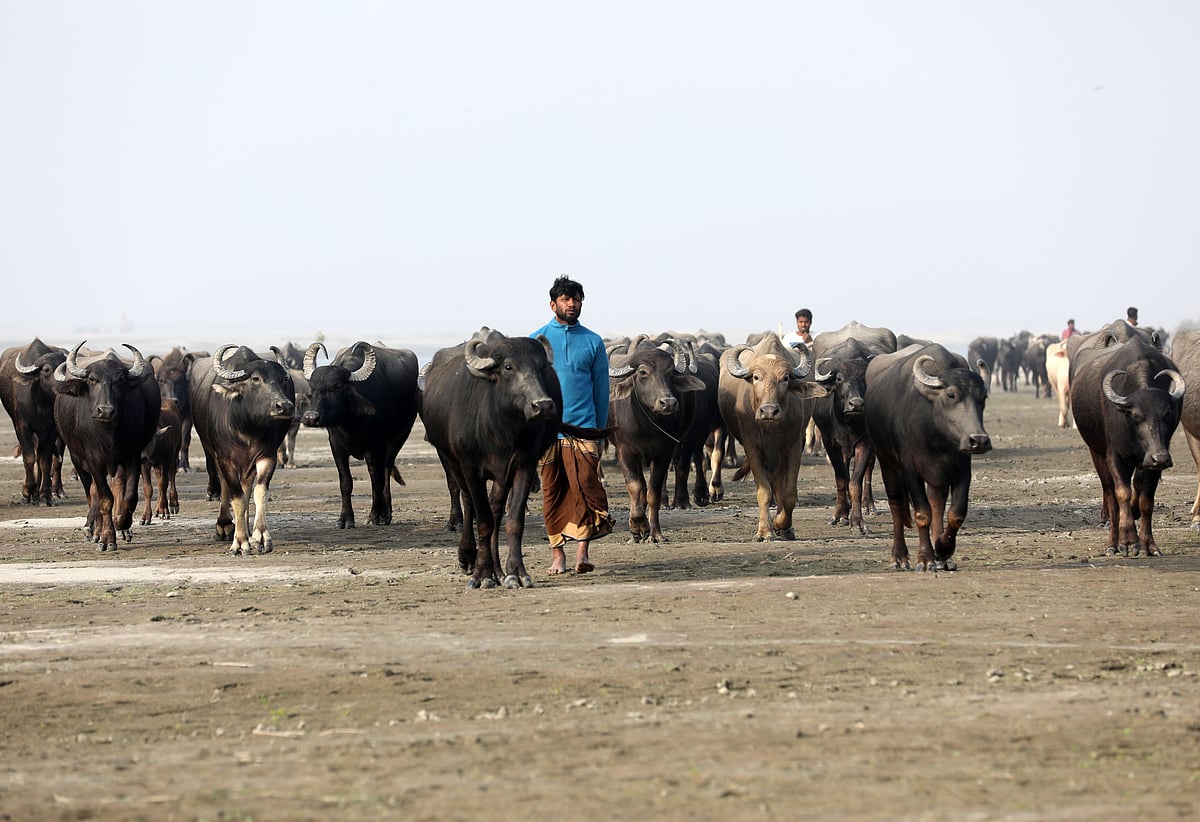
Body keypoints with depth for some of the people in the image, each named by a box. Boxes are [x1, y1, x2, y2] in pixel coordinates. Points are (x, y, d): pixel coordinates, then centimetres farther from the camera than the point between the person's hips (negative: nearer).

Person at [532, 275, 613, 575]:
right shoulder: (537, 341, 7)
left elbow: (601, 390, 12)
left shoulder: (593, 342, 8)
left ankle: (582, 551, -8)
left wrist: (600, 433, 9)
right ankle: (557, 553, 10)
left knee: (586, 489, -12)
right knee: (552, 493, 3)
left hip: (582, 429, 0)